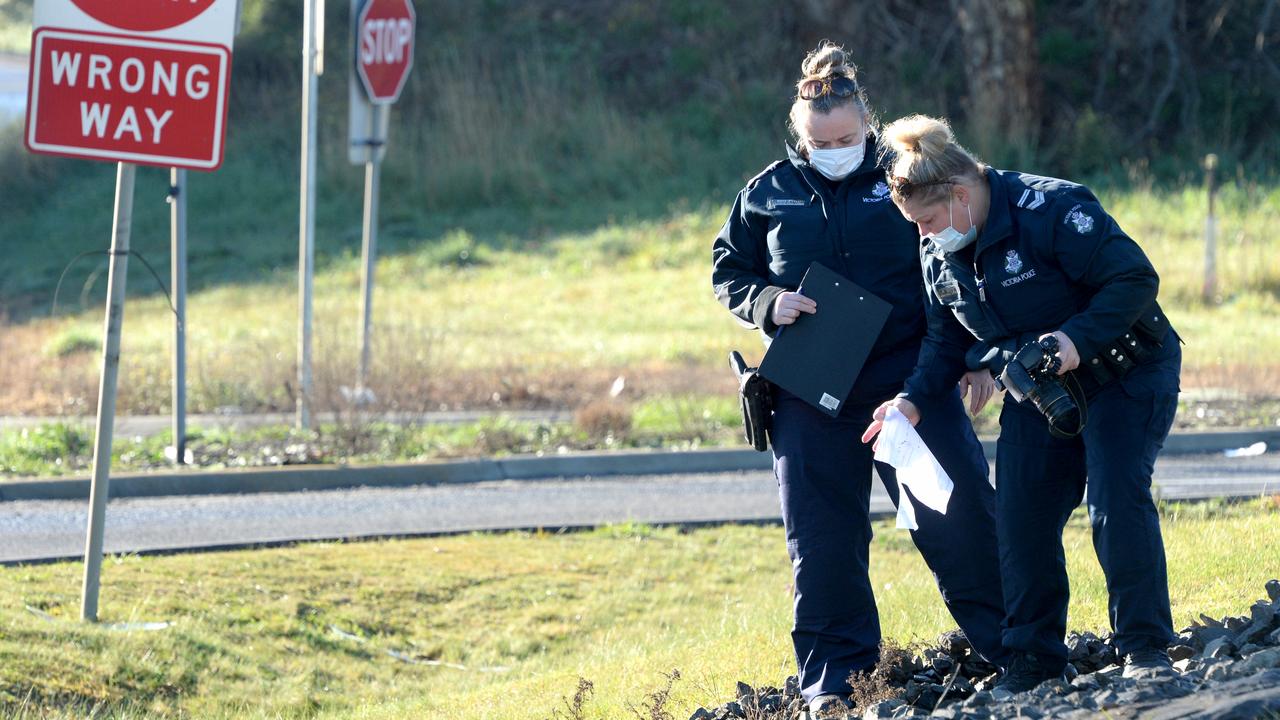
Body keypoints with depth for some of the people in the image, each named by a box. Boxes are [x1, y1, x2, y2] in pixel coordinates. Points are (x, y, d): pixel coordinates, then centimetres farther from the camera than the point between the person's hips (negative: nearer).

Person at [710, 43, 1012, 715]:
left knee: (958, 511, -4)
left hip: (910, 377, -1)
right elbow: (728, 273, 15)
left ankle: (1009, 645, 9)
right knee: (821, 536, 1)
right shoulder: (768, 195, 6)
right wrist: (767, 302, -6)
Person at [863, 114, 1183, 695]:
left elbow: (1135, 279, -25)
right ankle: (1035, 662, 9)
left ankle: (1146, 649, -12)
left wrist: (1078, 338, -35)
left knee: (1117, 503, -20)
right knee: (1020, 521, -2)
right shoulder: (939, 256, -2)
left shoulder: (1051, 210, -25)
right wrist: (915, 399, -5)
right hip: (1037, 392, 7)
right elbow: (947, 341, 12)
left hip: (1124, 377, -7)